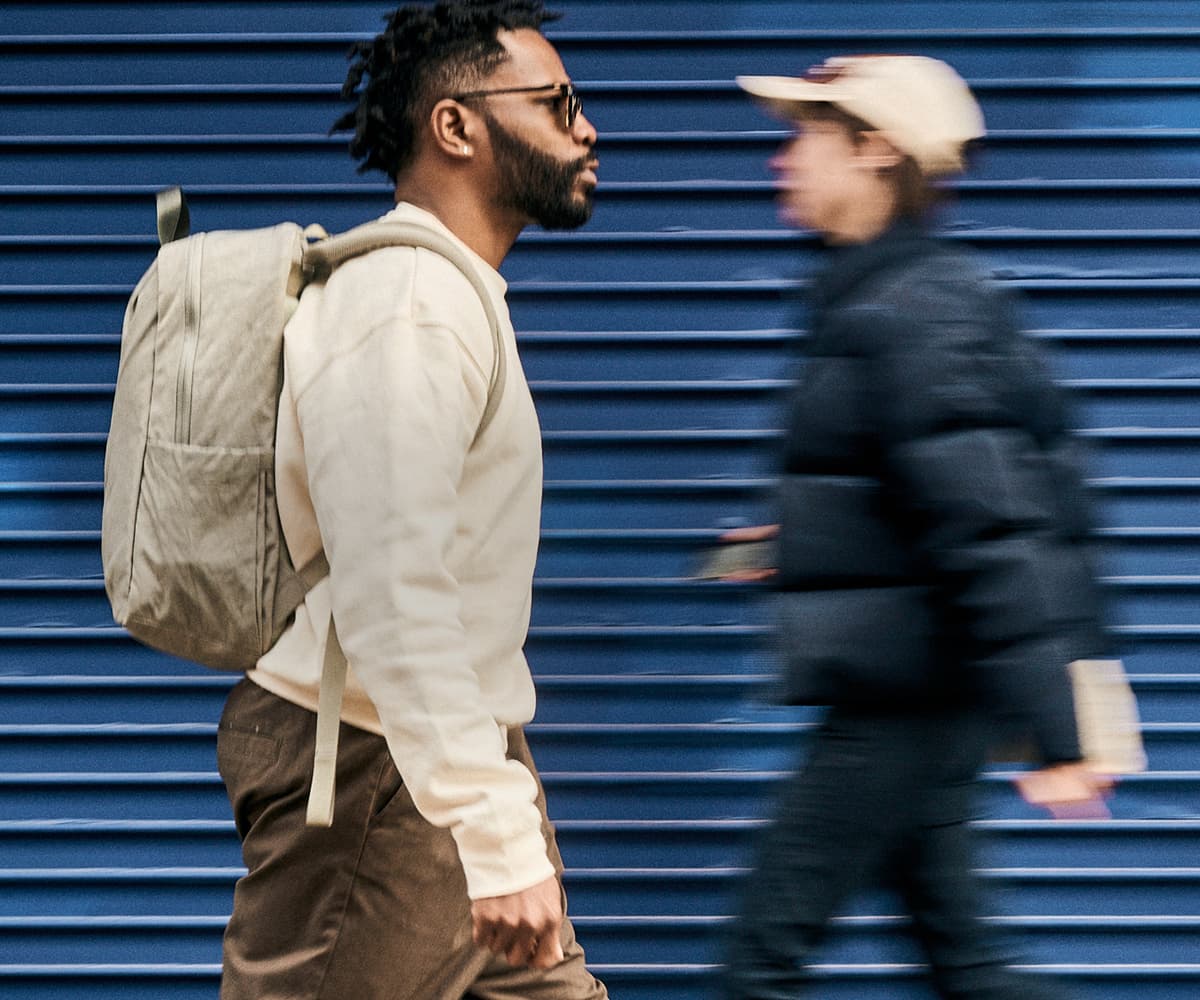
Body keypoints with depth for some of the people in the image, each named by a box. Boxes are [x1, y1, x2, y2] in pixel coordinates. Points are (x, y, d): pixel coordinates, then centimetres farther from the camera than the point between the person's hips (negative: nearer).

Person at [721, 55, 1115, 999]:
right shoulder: (869, 300, 12)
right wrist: (804, 541, 21)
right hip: (906, 694, 10)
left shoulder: (913, 317, -18)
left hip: (906, 699, -10)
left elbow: (992, 529, -24)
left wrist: (1052, 731, -26)